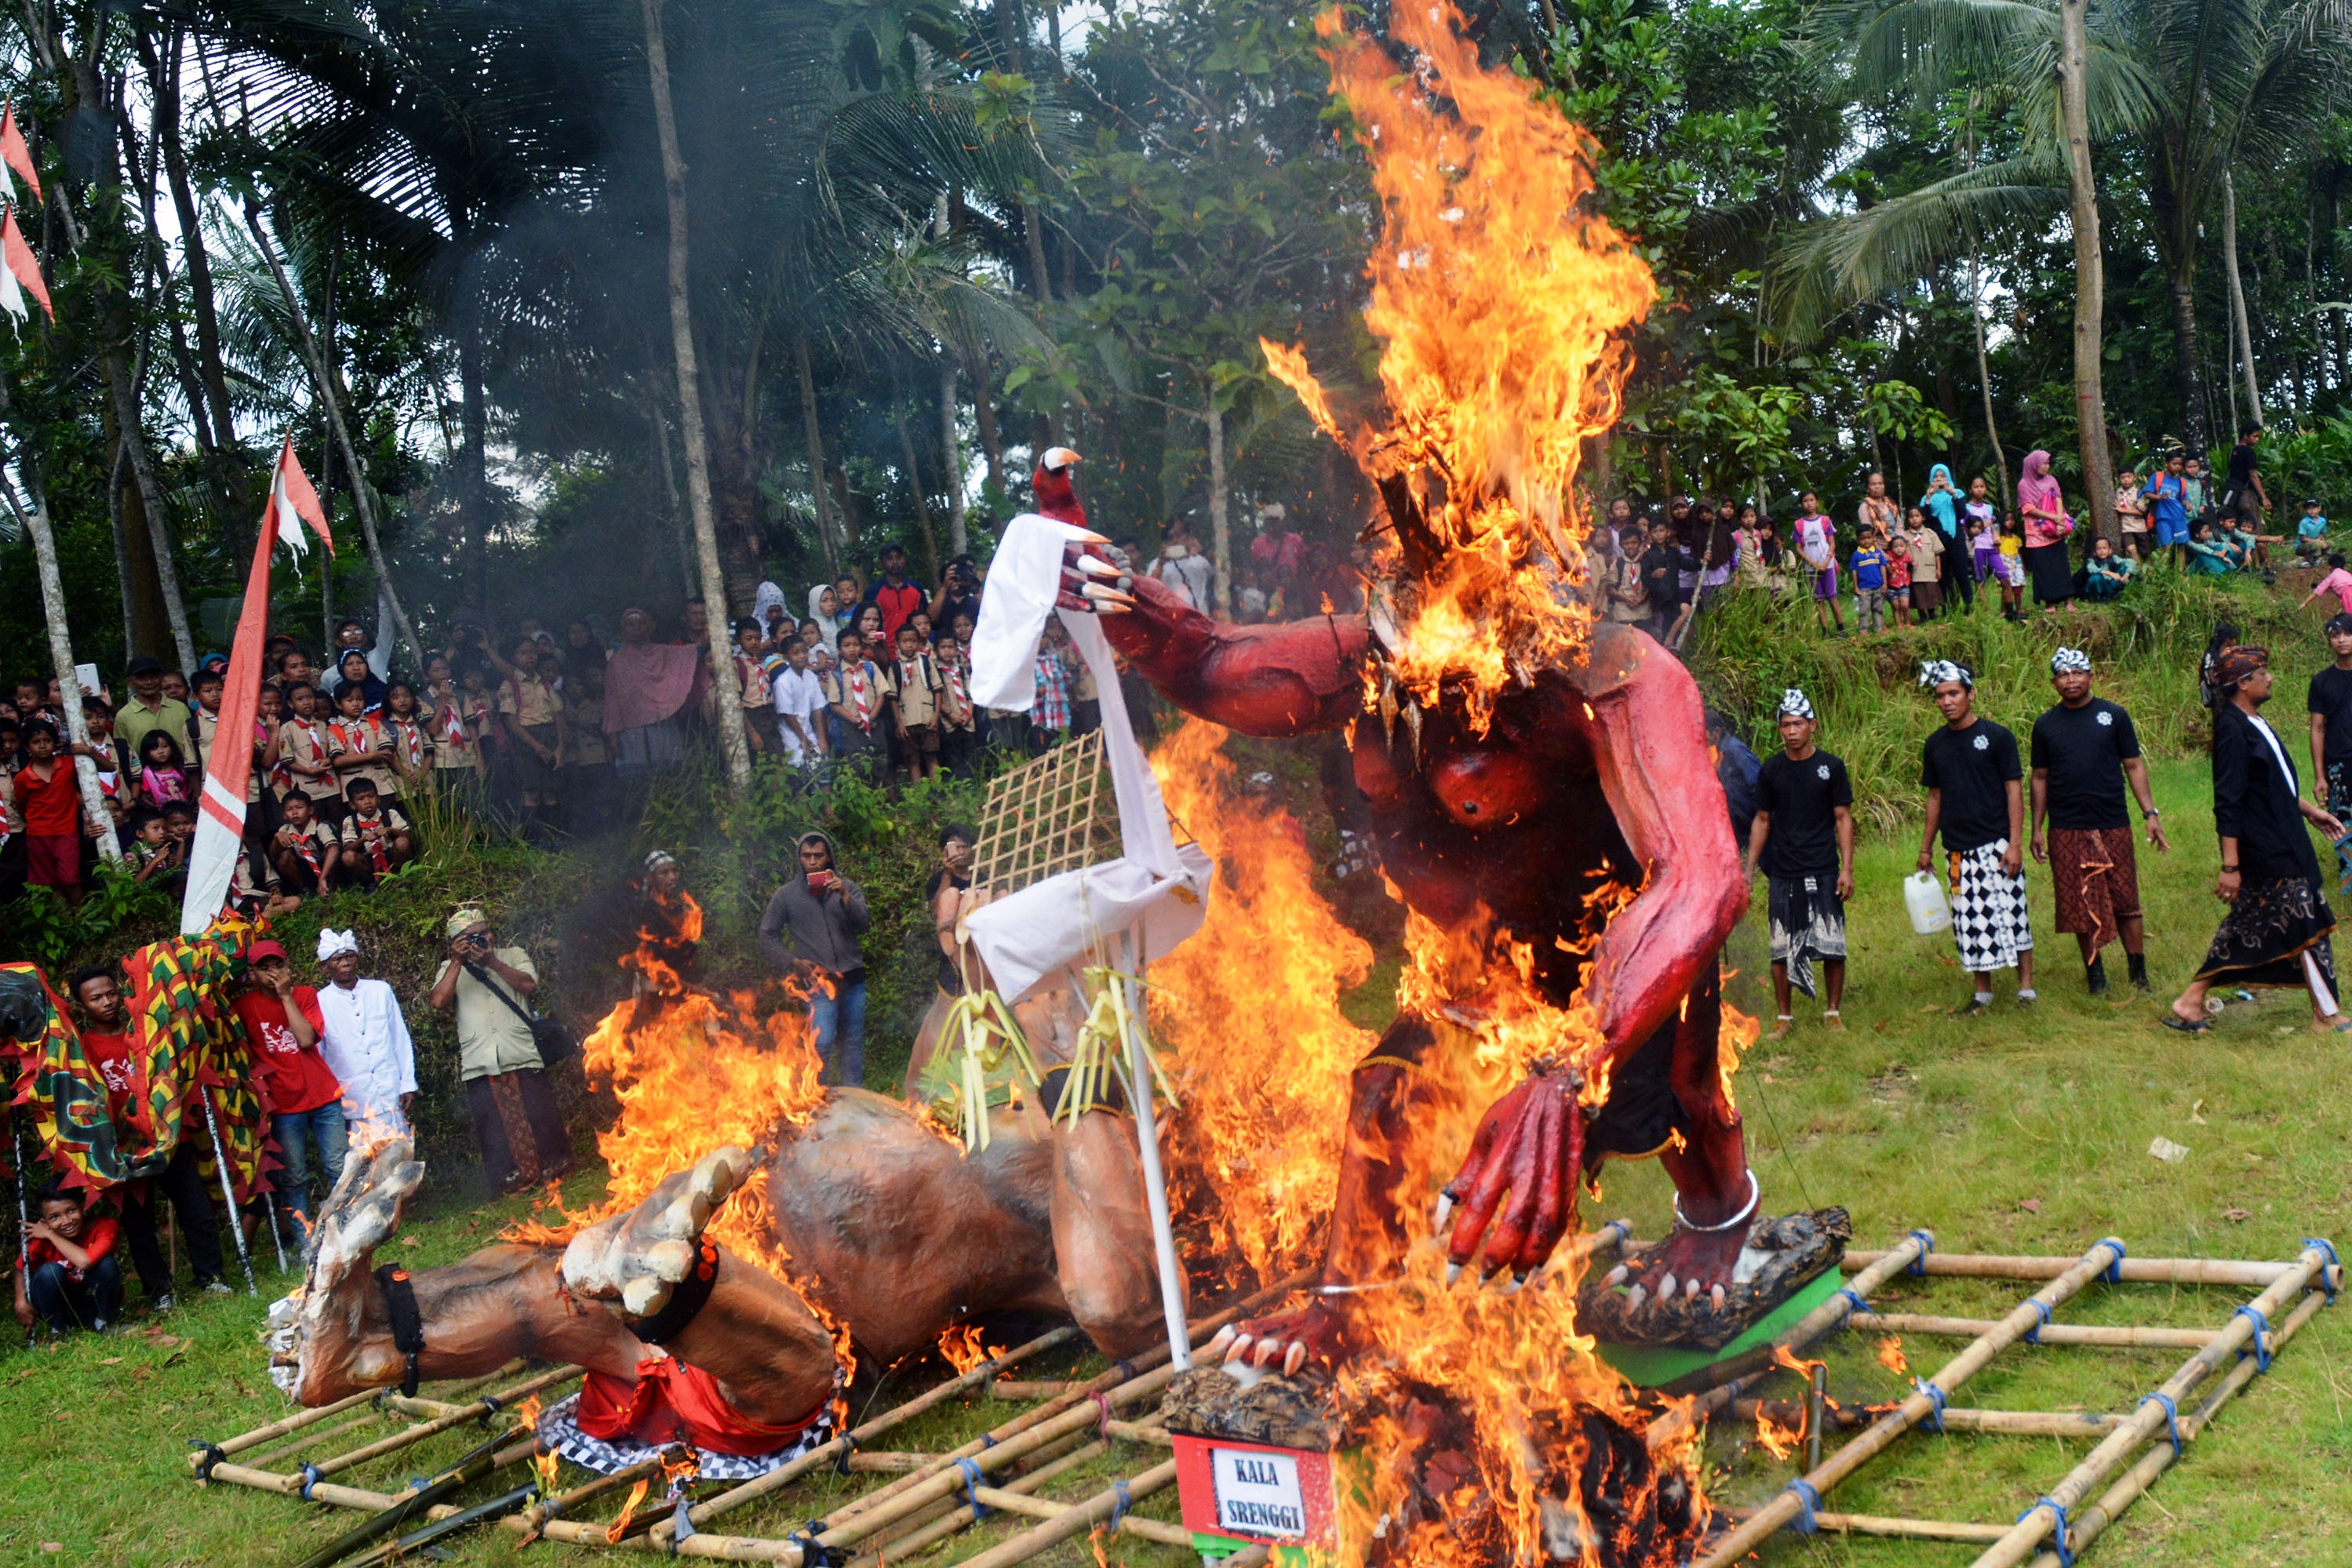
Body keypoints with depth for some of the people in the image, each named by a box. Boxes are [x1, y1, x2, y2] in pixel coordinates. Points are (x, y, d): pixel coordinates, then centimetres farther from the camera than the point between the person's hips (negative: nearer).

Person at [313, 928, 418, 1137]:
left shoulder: (380, 991, 4)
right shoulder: (319, 1002, -1)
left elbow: (401, 1040, 8)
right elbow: (316, 1055, 5)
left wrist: (408, 1084, 5)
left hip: (390, 1096, 1)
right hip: (350, 1102, -1)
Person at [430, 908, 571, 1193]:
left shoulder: (513, 955, 15)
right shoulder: (450, 969, 16)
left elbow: (530, 985, -4)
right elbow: (440, 1000, -3)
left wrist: (492, 962, -10)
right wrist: (458, 962, -7)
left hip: (522, 1057, 0)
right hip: (480, 1065, 1)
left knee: (539, 1118, -2)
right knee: (494, 1130, -2)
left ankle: (554, 1171, 9)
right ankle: (510, 1181, 5)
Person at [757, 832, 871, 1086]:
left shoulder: (847, 888, 8)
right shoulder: (787, 895, 3)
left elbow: (863, 925, -4)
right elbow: (767, 936, 8)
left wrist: (845, 897, -19)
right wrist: (793, 962, -4)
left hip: (853, 978, 3)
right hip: (818, 980, -3)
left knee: (853, 1042, 8)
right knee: (823, 1042, -15)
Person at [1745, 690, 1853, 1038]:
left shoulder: (1831, 767, 1)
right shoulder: (1771, 770, 4)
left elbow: (1843, 817, 2)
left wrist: (1847, 869, -5)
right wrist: (1749, 869, 7)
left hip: (1824, 872, -1)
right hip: (1783, 875, 1)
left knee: (1832, 946, -1)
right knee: (1781, 949, 3)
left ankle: (1832, 1012, 15)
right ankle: (1784, 1016, 15)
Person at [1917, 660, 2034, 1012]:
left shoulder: (1996, 737, -4)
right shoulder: (1935, 745, 9)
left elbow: (2014, 790, -5)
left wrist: (2015, 843, -12)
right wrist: (1926, 848, 15)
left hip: (1996, 845, -4)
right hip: (1957, 850, 4)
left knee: (2011, 914, -3)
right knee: (1970, 921, 7)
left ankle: (2026, 987, 7)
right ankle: (1983, 993, 16)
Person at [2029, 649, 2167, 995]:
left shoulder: (2113, 716, 3)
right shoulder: (2046, 725, 6)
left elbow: (2134, 766, 5)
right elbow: (2040, 777, 11)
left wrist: (2150, 813, -2)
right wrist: (2036, 829, 7)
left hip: (2113, 827, -1)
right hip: (2066, 833, 1)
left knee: (2125, 901, 1)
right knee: (2080, 907, 4)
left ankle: (2139, 974, 11)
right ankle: (2094, 974, 14)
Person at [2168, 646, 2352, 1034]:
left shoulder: (2253, 722, 11)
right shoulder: (2233, 730, -20)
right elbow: (2227, 804, -22)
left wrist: (2309, 810, 28)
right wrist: (2230, 866, -23)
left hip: (2279, 840, 10)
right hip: (2266, 852, -10)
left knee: (2245, 929, 11)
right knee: (2306, 923, -1)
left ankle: (2190, 1003, 14)